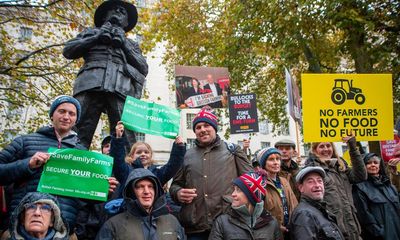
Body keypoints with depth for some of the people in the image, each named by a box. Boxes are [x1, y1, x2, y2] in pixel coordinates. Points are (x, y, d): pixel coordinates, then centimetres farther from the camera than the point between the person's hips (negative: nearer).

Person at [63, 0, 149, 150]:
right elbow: (68, 50, 20)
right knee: (78, 134, -18)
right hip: (91, 83, 0)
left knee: (125, 138, -19)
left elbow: (144, 69, 18)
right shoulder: (91, 32, 33)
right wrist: (96, 37, 10)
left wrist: (125, 45, 9)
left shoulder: (131, 44, 33)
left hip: (121, 88, 0)